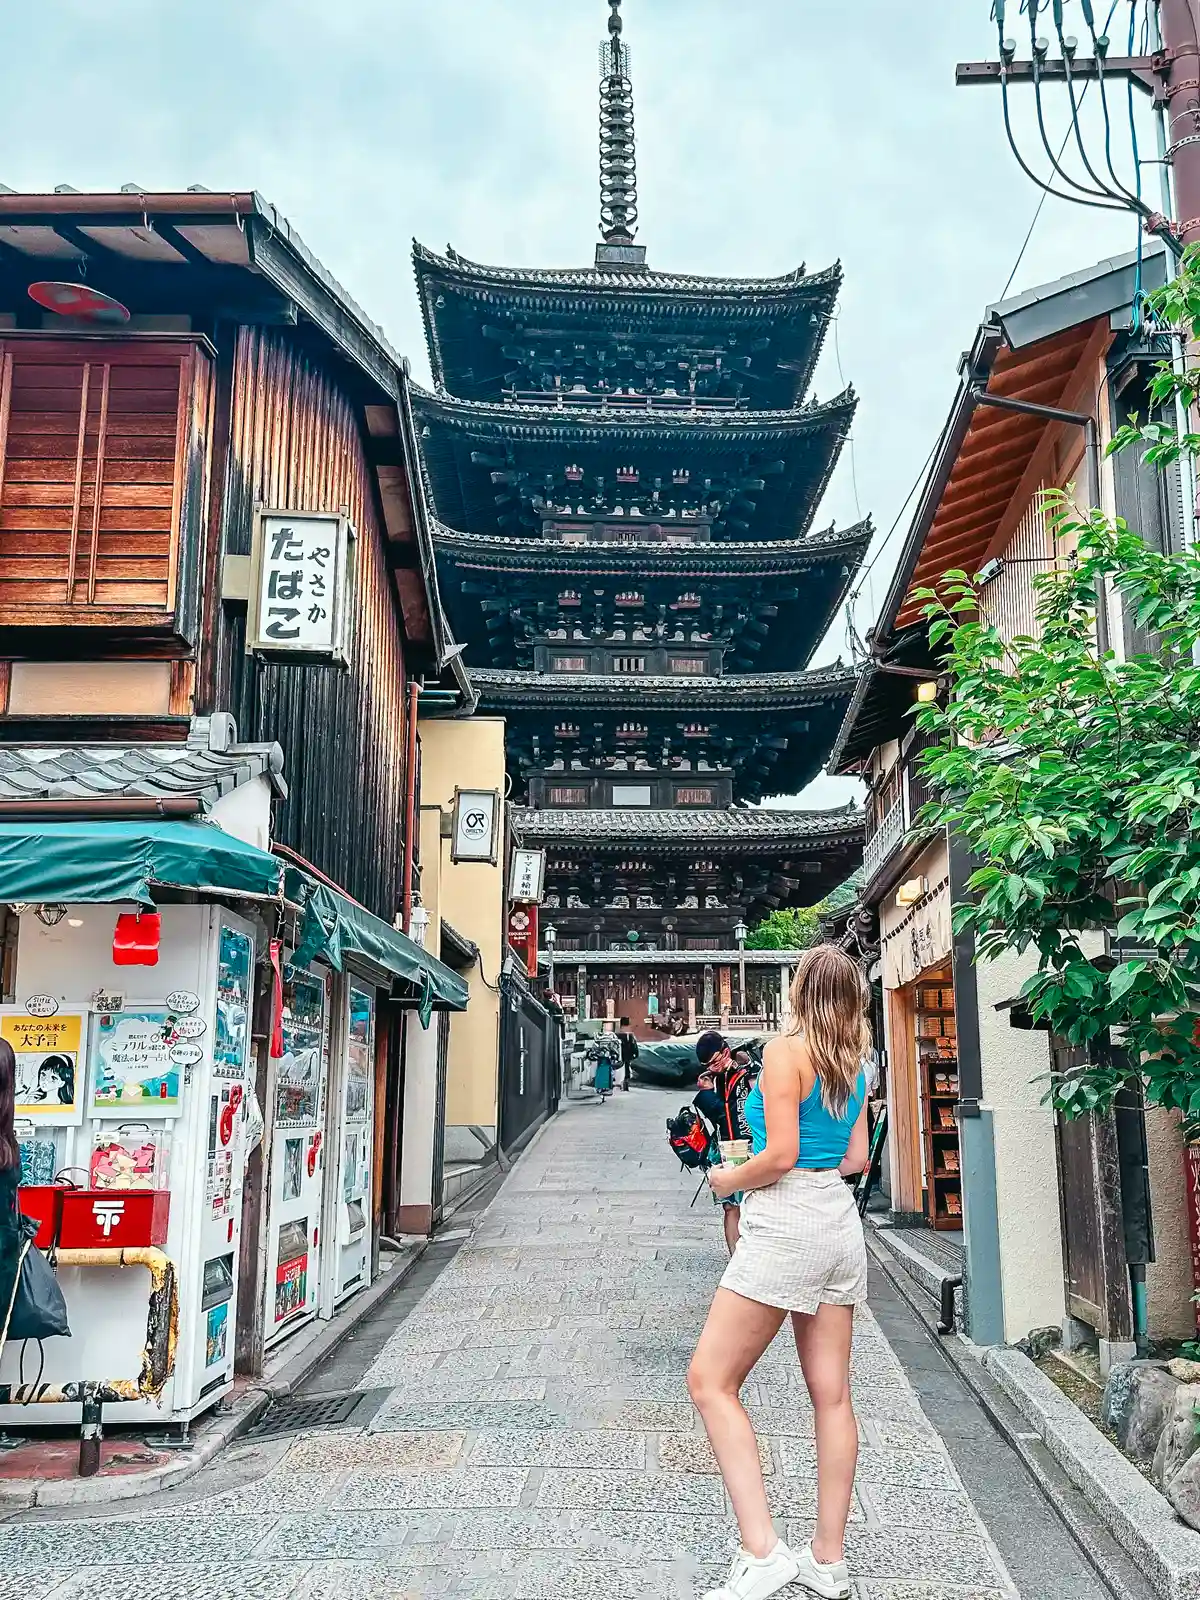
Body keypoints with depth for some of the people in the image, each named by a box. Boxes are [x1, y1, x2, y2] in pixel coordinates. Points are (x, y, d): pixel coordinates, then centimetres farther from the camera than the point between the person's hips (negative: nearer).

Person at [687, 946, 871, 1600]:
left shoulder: (786, 1050, -12)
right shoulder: (853, 1062, 11)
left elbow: (780, 1156, -16)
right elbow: (856, 1159, 15)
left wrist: (729, 1180, 0)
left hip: (786, 1222, -8)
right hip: (839, 1221, 9)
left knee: (710, 1380, -2)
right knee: (831, 1394, 11)